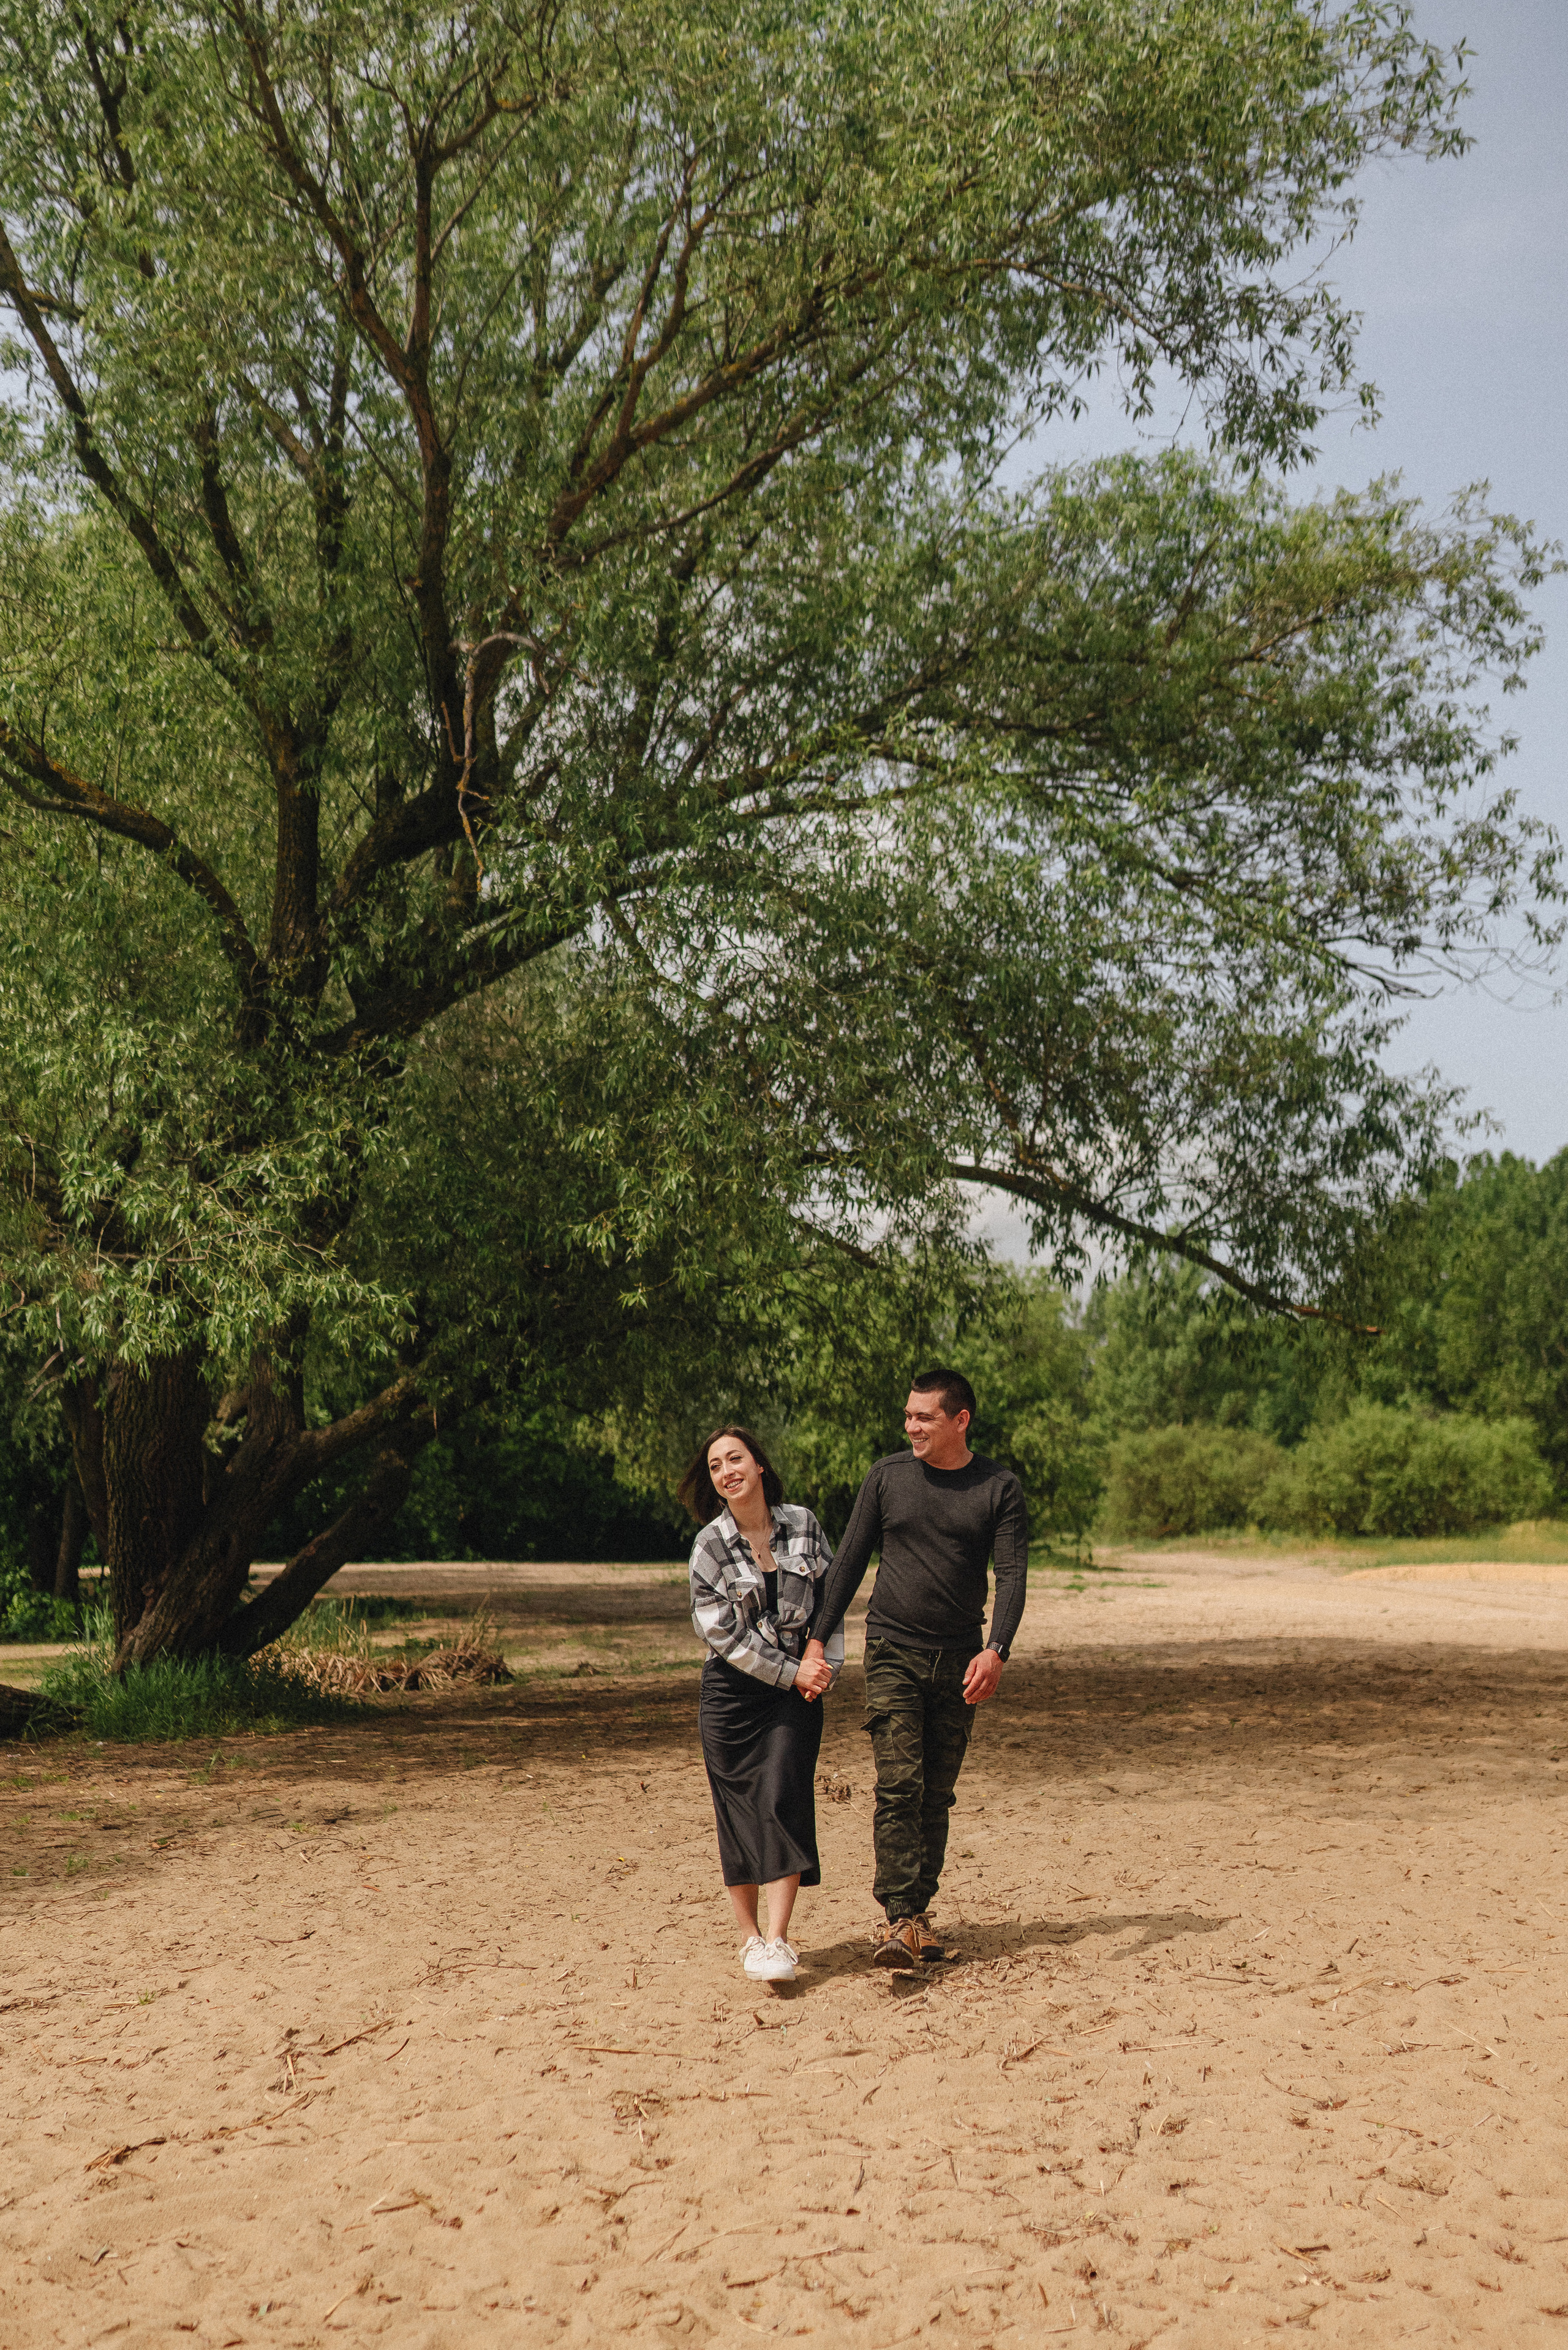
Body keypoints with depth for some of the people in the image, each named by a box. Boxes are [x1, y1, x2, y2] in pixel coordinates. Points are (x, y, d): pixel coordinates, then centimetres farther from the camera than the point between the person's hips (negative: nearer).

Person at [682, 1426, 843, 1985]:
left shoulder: (802, 1524, 1)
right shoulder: (710, 1545, -6)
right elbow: (721, 1632, -9)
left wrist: (826, 1661, -2)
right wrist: (789, 1672, -11)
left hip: (797, 1686, 1)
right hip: (732, 1688, -1)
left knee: (784, 1801, -9)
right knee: (737, 1809, 2)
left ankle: (778, 1940, -10)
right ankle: (749, 1935, 15)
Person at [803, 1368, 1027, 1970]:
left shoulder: (999, 1488, 0)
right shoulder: (888, 1476, 3)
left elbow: (1012, 1575, -6)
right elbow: (850, 1560, 7)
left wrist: (996, 1650, -21)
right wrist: (819, 1639, 1)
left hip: (959, 1661, 1)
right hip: (893, 1651, -1)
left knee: (937, 1794, 6)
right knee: (899, 1784, -12)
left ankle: (918, 1911, 15)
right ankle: (897, 1920, -14)